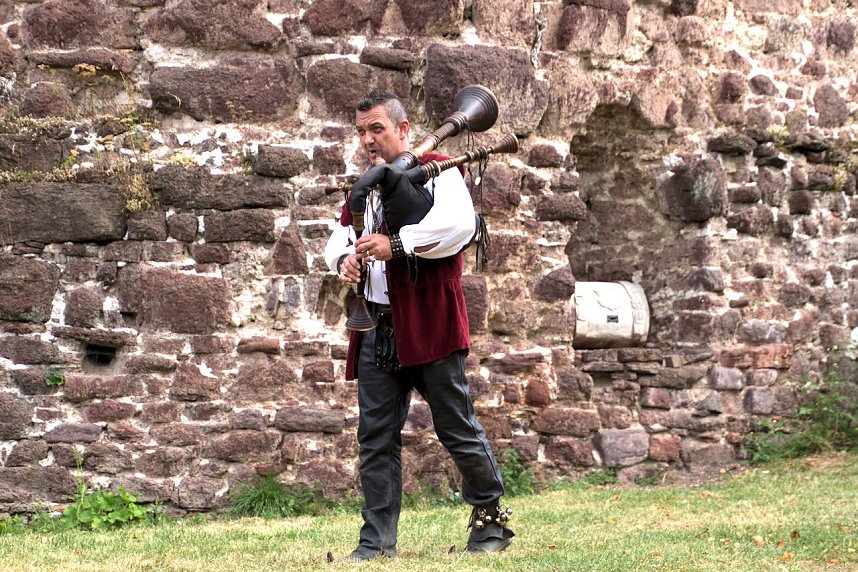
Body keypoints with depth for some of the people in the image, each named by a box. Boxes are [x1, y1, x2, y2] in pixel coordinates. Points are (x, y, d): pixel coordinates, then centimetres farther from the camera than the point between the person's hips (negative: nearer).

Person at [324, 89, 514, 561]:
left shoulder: (438, 172, -2)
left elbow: (460, 224, -19)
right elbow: (338, 238, 26)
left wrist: (396, 244, -23)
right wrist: (344, 259, 2)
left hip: (429, 323, -6)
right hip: (376, 328, 6)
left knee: (456, 427, 2)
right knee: (376, 437, 2)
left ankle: (492, 519, 19)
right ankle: (377, 541, 5)